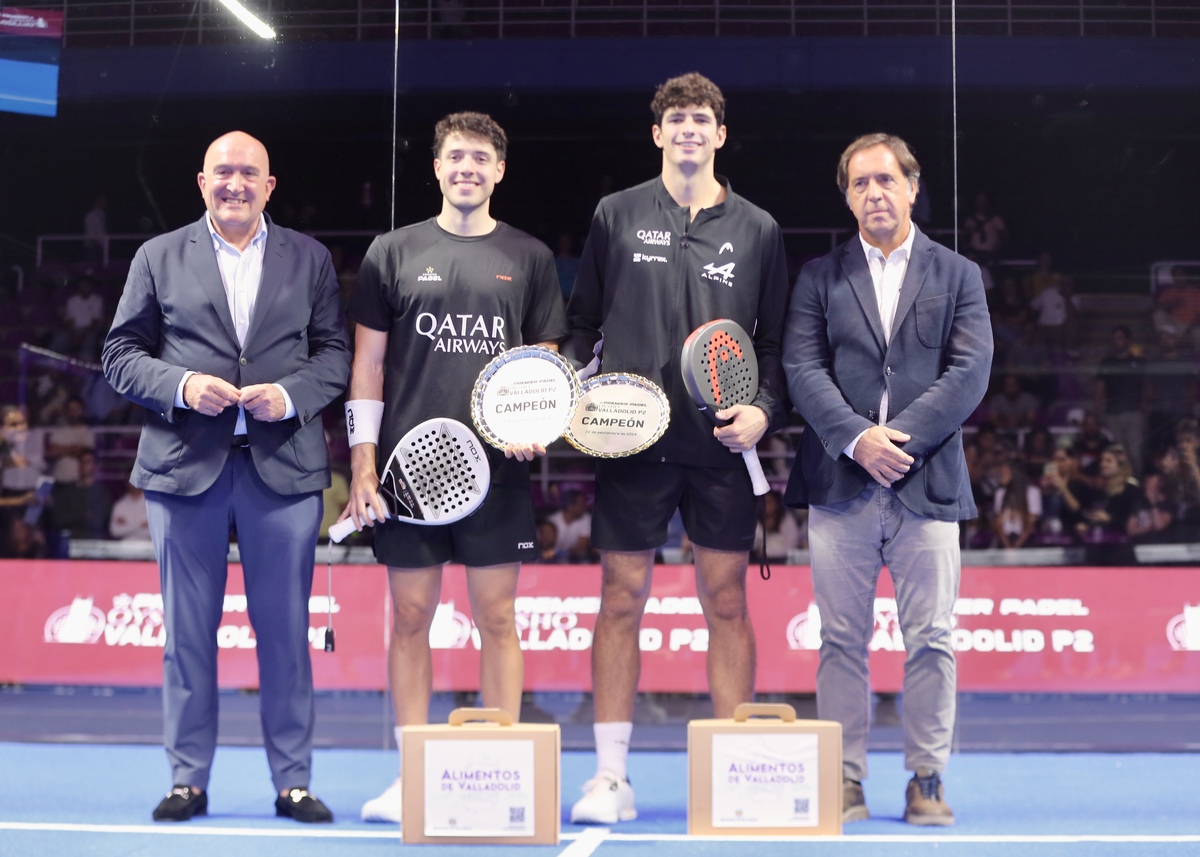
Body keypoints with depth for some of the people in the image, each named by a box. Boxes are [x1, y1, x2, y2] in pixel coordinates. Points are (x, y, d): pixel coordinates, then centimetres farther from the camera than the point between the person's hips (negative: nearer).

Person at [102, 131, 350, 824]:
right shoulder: (159, 257, 10)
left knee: (286, 631, 2)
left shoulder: (308, 259, 11)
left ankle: (293, 782, 10)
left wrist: (291, 395, -11)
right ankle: (188, 779, 15)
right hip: (186, 464, 0)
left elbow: (336, 353, 7)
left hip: (282, 466, 0)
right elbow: (122, 353, 6)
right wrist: (180, 386, -11)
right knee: (189, 631, 5)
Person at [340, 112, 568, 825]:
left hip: (497, 469, 0)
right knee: (411, 616, 3)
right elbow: (367, 366, 7)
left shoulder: (530, 258, 9)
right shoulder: (393, 253, 8)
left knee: (497, 616, 1)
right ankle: (411, 777, 12)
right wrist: (363, 465, 0)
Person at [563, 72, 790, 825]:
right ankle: (612, 776, 8)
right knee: (622, 599, 2)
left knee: (727, 602, 3)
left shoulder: (758, 229, 8)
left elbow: (777, 340, 10)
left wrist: (764, 409, -6)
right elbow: (583, 322, 11)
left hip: (722, 446, 1)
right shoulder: (617, 216, 7)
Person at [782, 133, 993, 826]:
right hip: (840, 485, 0)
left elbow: (971, 371, -1)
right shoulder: (820, 278, 11)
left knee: (932, 640, 1)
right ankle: (846, 780, 11)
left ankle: (927, 780, 12)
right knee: (843, 640, 3)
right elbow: (802, 369, 0)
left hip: (928, 483, 0)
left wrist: (902, 437, -12)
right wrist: (857, 438, -15)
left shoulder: (959, 275, 11)